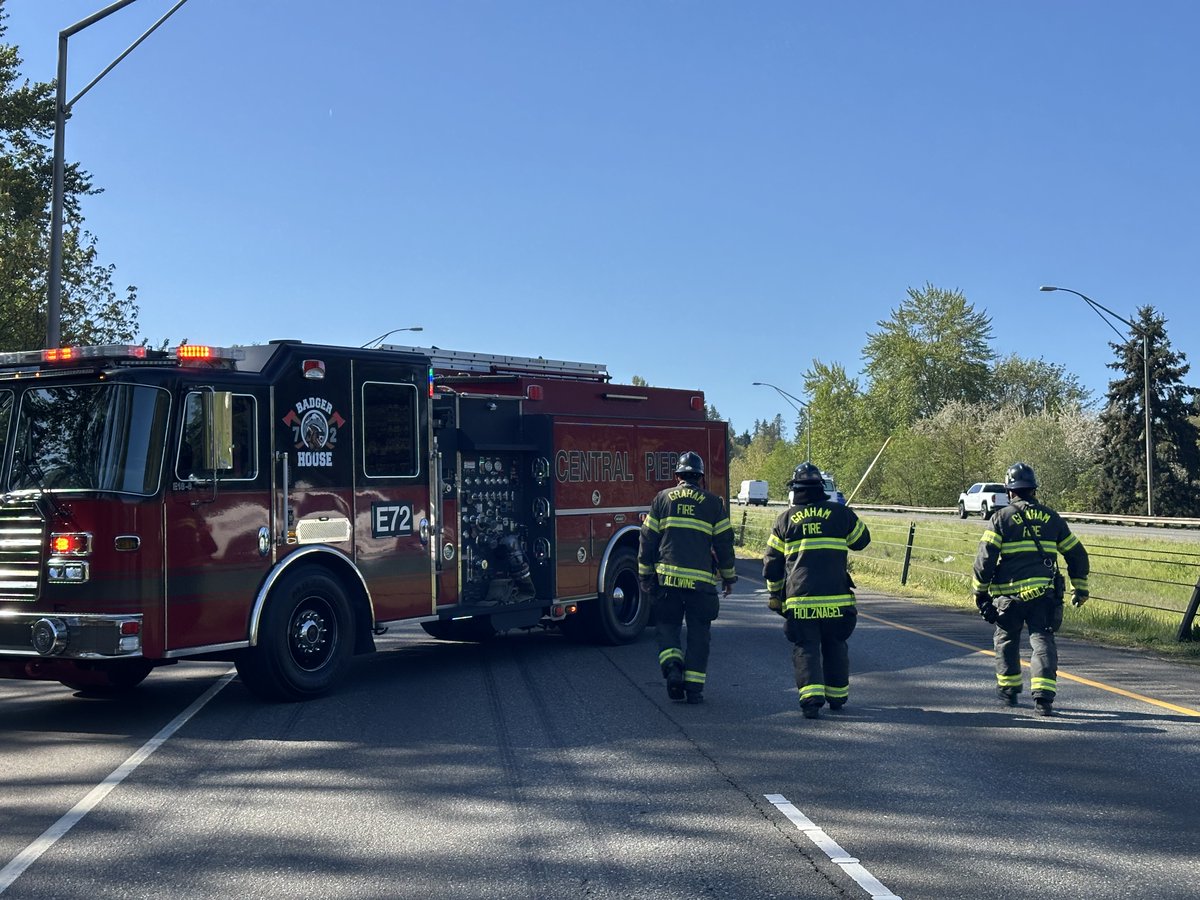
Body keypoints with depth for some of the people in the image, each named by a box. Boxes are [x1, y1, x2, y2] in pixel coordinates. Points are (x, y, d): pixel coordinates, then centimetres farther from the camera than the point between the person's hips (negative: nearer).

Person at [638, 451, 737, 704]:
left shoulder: (662, 499, 7)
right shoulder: (713, 503, 5)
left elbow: (648, 539, 6)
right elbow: (724, 543, 5)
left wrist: (646, 576, 13)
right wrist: (729, 577, 16)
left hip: (667, 578, 1)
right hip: (701, 579, -1)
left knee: (667, 626, 13)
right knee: (698, 634, 7)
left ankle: (672, 667, -11)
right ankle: (694, 687, 6)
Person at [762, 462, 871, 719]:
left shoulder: (785, 519, 5)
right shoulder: (840, 513, 3)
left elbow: (772, 562, 9)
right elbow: (862, 540, 21)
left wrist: (774, 595, 21)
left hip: (799, 599, -1)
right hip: (836, 597, 1)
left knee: (805, 647, 3)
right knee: (835, 645, 17)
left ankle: (811, 696, -15)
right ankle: (837, 696, 27)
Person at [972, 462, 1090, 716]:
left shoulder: (1001, 518, 0)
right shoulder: (1051, 518, 11)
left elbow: (985, 557, -5)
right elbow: (1077, 554, 17)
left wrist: (980, 591, 3)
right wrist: (1080, 588, 28)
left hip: (1009, 595, -1)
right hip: (1044, 595, 2)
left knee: (1006, 641, 17)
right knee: (1043, 641, 0)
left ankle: (1008, 691, 26)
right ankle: (1044, 697, -14)